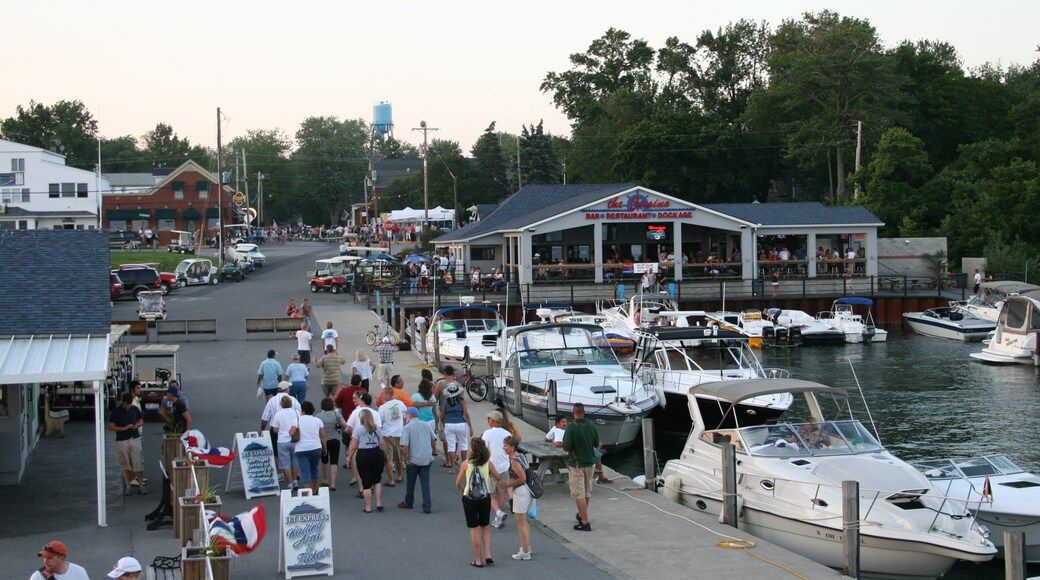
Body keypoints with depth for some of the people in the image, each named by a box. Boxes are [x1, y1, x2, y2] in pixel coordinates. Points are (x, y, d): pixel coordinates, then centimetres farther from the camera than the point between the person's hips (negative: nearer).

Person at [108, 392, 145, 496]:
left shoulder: (135, 409, 3)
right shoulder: (116, 412, -6)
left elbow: (141, 421, 16)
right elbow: (110, 427, -6)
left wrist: (137, 425, -7)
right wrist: (124, 428, -17)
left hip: (135, 439, 2)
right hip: (122, 441, -2)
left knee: (138, 463, -2)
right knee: (125, 465, 4)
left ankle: (141, 486, 6)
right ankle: (127, 487, 12)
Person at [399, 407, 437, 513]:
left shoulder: (407, 428, -11)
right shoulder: (426, 425, 4)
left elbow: (405, 446, -18)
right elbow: (434, 439, 12)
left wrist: (405, 459, -9)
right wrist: (434, 451, 28)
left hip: (413, 460, -4)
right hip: (426, 459, 4)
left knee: (410, 483, 15)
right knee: (425, 482, 6)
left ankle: (408, 503, 31)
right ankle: (427, 506, 1)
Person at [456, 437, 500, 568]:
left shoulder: (466, 464, -10)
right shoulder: (488, 463, -6)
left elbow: (458, 483, -2)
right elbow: (498, 478, 8)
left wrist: (463, 489, 19)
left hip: (469, 498, -2)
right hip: (485, 498, 2)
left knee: (474, 529, 8)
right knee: (485, 527, 19)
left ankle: (478, 560, 9)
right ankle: (488, 555, 6)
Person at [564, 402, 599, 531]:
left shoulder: (571, 427, -19)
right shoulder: (591, 427, -4)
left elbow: (566, 447, -22)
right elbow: (597, 445, 7)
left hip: (576, 464, -6)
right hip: (590, 462, 6)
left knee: (579, 494, -3)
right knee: (587, 492, 19)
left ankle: (585, 523, -7)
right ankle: (582, 515, 38)